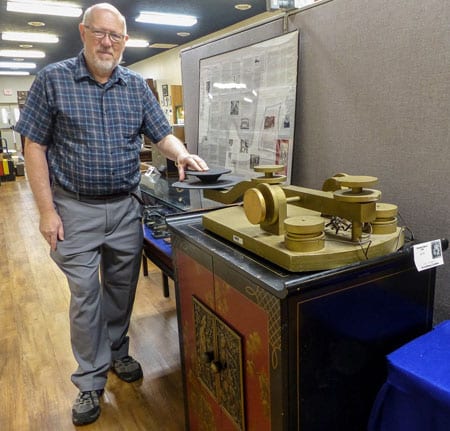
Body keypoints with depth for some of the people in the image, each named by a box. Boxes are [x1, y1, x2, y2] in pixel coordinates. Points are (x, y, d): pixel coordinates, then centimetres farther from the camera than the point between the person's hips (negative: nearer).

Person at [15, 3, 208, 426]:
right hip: (76, 209, -3)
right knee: (85, 295, 5)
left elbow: (162, 134, 8)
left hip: (126, 206, 3)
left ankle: (117, 353, 37)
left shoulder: (137, 85, 7)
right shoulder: (52, 79, -3)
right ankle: (90, 380, 23)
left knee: (122, 288, 15)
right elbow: (35, 147, -5)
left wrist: (181, 154, -16)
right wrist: (47, 210, -10)